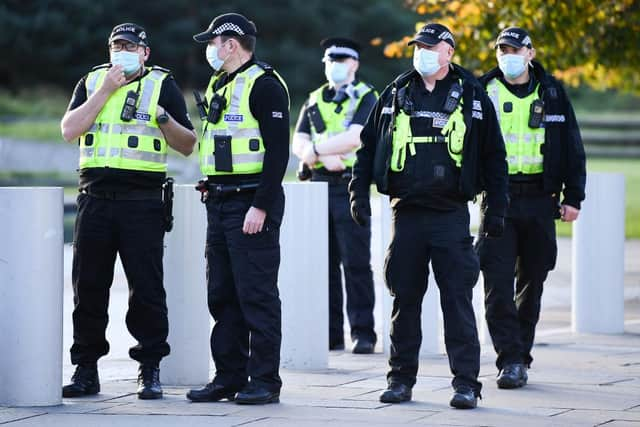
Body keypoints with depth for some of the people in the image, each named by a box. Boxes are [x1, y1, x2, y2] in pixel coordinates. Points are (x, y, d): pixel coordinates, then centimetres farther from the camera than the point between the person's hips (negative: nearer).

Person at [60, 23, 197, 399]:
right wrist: (105, 91, -6)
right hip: (95, 197, 3)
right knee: (88, 285, 3)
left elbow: (188, 146, 4)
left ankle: (150, 371, 2)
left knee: (147, 287, -4)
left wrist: (164, 118, -15)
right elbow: (69, 130, -1)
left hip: (142, 202, -3)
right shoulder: (91, 82, 14)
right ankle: (86, 370, 10)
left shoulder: (162, 85, 6)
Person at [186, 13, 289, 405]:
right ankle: (229, 377, 15)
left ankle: (265, 381, -3)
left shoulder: (265, 85, -11)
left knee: (257, 296, -7)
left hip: (252, 203, -9)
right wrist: (212, 195, 18)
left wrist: (260, 207, -22)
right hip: (219, 203, 9)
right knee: (222, 295, 10)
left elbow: (277, 151, -17)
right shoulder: (218, 86, 17)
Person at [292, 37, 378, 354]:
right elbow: (298, 143, 7)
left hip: (350, 186, -5)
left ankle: (363, 333, -2)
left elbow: (354, 138, -14)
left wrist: (316, 149, -8)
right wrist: (325, 157, -11)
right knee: (324, 264, 6)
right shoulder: (314, 100, 17)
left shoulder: (366, 97, 1)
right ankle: (330, 333, 11)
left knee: (356, 264, -5)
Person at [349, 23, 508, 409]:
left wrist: (496, 209, 3)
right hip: (406, 213, 3)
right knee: (404, 299, 6)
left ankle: (466, 382, -2)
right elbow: (369, 145, 16)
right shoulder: (397, 94, 10)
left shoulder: (471, 95, 4)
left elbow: (494, 156, 7)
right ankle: (401, 378, 15)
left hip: (452, 214, -2)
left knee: (457, 300, -4)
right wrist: (359, 193, 6)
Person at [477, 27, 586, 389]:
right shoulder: (484, 91, 4)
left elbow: (573, 147, 10)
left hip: (539, 199, 2)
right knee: (498, 282, -10)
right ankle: (510, 361, -10)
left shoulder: (551, 93, 8)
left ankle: (522, 354, 20)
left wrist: (573, 196, 4)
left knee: (532, 282, 8)